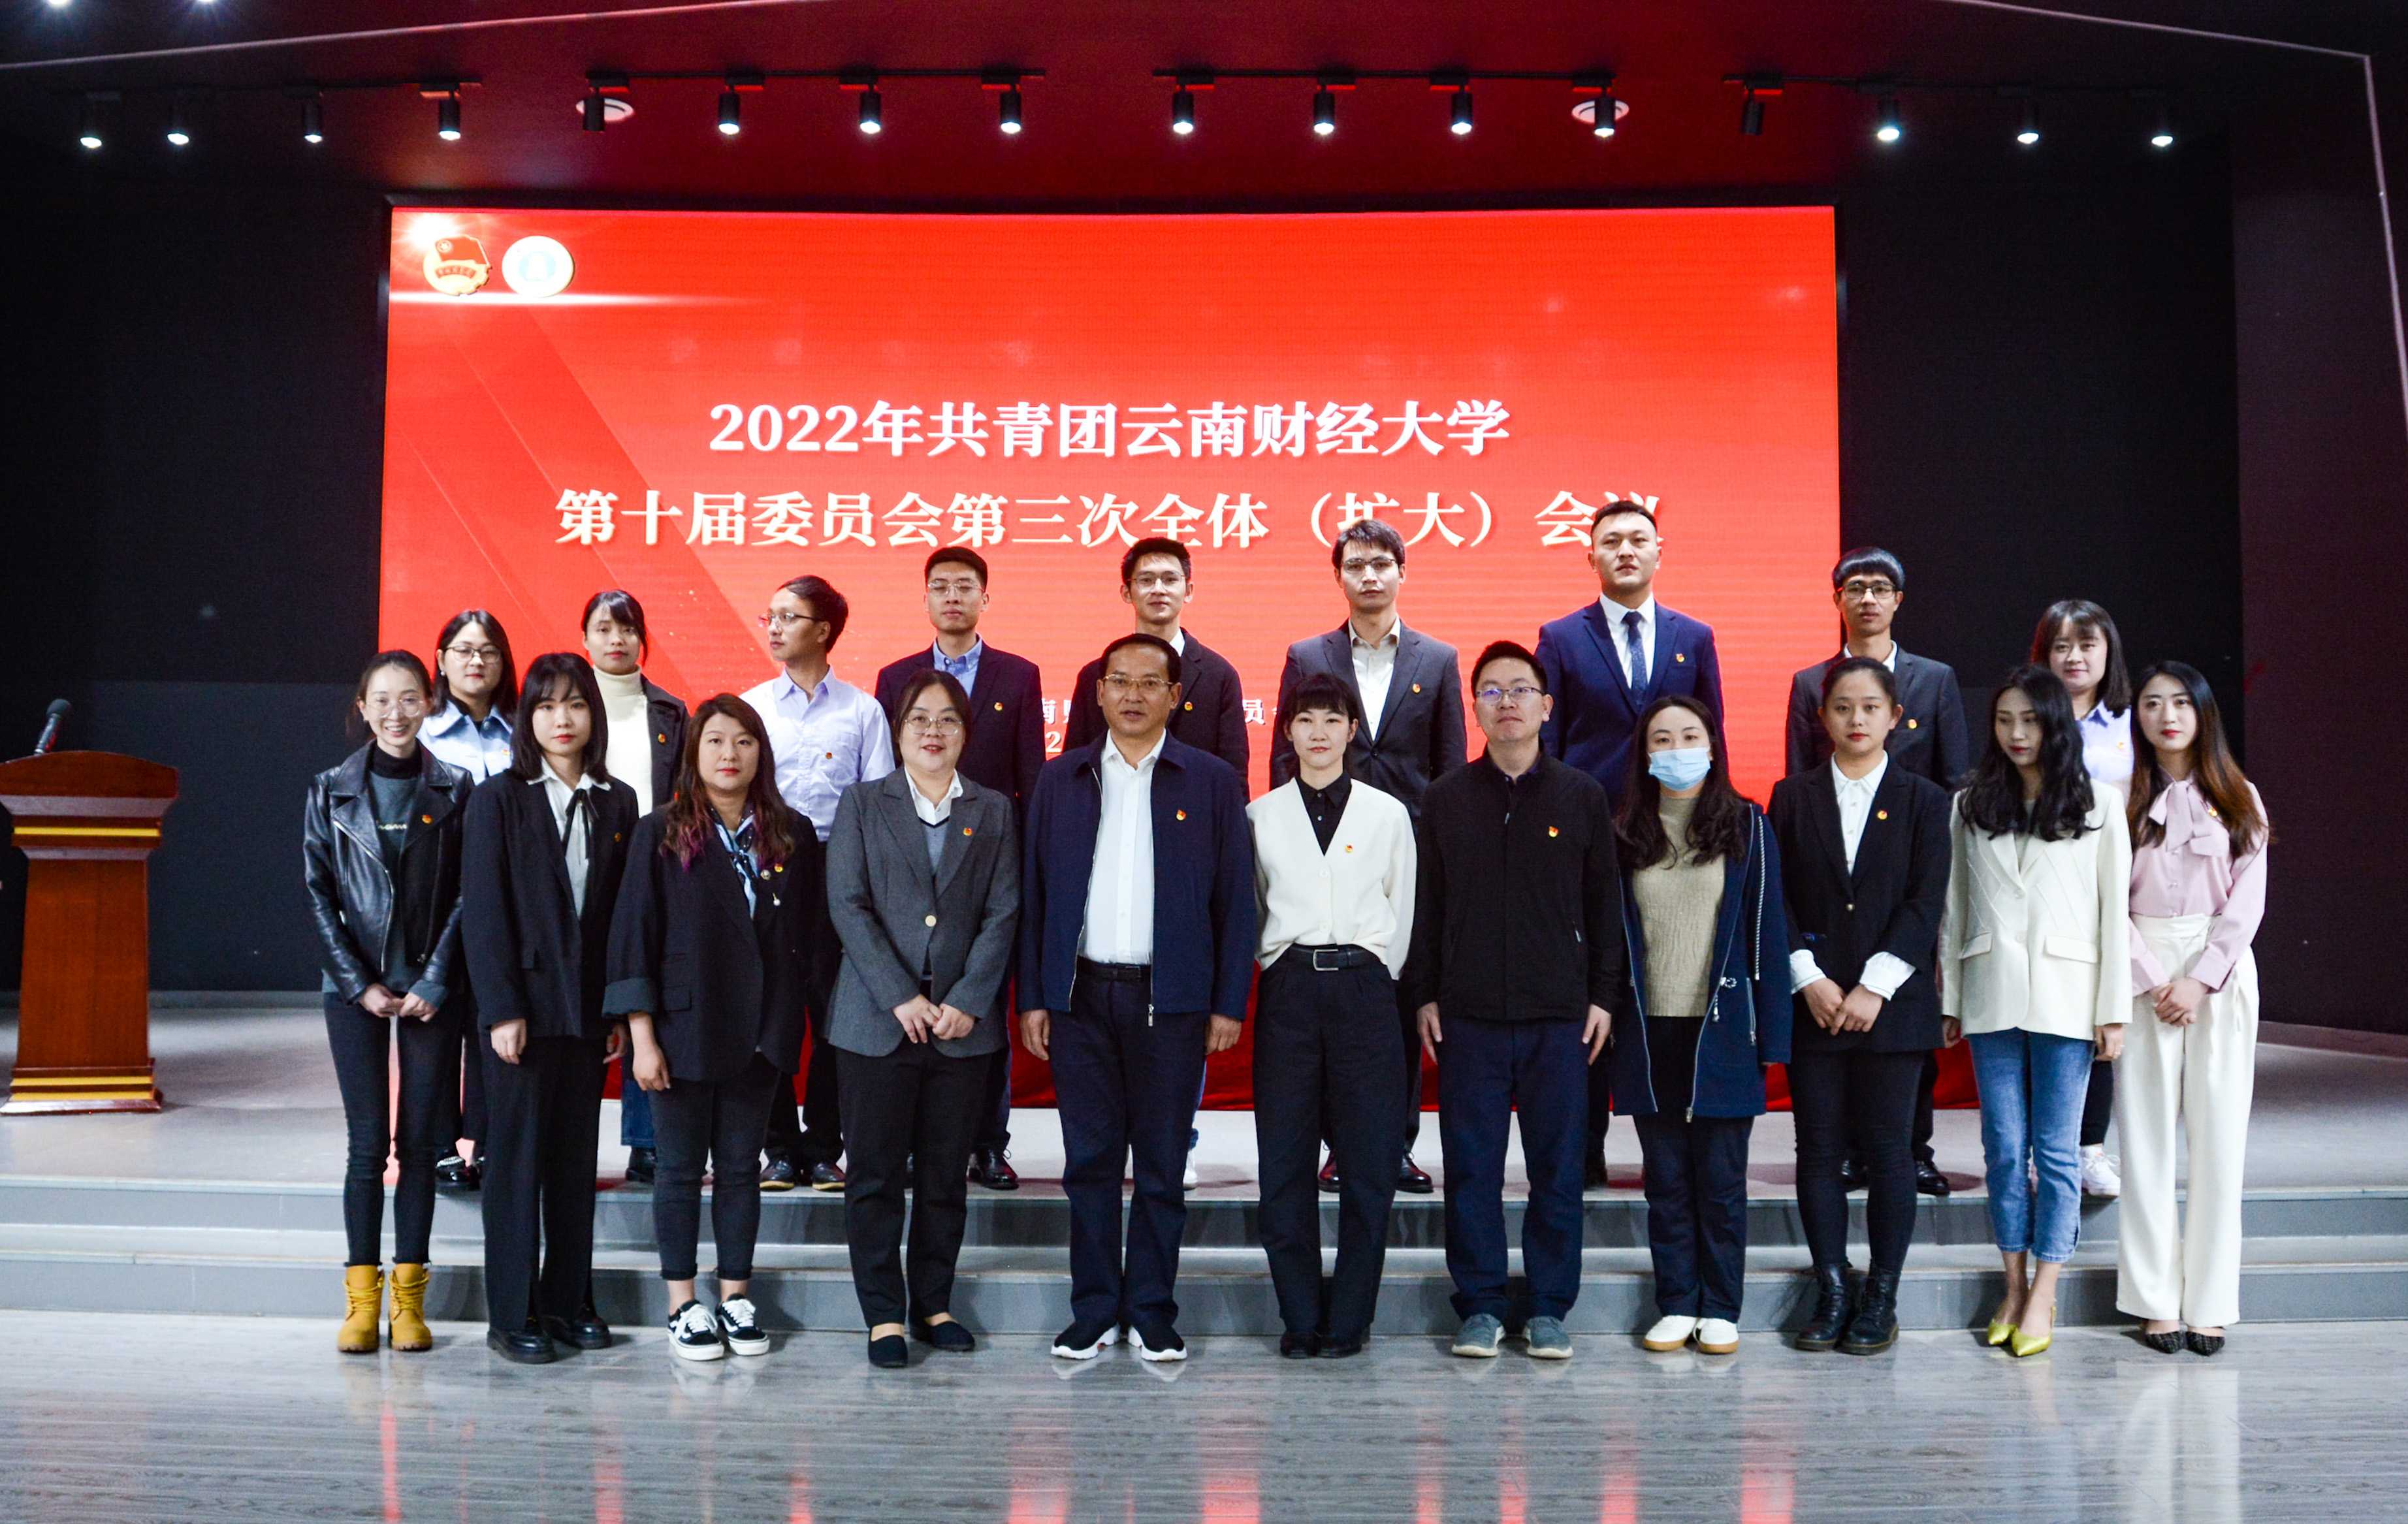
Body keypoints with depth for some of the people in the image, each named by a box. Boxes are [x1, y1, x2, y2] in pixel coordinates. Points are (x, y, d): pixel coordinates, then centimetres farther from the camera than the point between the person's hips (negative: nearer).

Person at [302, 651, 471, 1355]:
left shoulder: (454, 791, 2)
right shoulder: (331, 792, 4)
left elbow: (465, 898, 0)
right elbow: (319, 895, 3)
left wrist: (434, 984, -8)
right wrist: (359, 984, -5)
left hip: (430, 988, 0)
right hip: (356, 987, 0)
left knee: (420, 1141, 3)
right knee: (368, 1141, -1)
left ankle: (410, 1296, 10)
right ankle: (362, 1297, 6)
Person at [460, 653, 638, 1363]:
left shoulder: (617, 803, 8)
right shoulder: (498, 799, -2)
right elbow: (483, 911, -6)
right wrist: (503, 1010, -13)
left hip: (588, 1006, 4)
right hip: (523, 1003, -4)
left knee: (576, 1157, 9)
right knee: (518, 1158, 2)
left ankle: (570, 1301, 19)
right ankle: (512, 1315, 9)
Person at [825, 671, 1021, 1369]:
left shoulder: (993, 811, 11)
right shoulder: (862, 804, 7)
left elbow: (1003, 913, 4)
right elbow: (848, 905, -3)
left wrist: (968, 1001, -8)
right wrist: (901, 998, -12)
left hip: (963, 1022, 2)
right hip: (877, 1020, -1)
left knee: (946, 1174, 7)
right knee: (875, 1174, 1)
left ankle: (933, 1304, 19)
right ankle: (884, 1315, 10)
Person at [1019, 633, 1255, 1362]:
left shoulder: (1212, 781, 3)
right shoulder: (1061, 778, 9)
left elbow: (1235, 898, 2)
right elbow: (1035, 892, 8)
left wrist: (1229, 1003, -3)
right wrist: (1033, 997, 2)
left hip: (1171, 998, -1)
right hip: (1081, 994, 2)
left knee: (1162, 1165, 5)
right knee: (1089, 1161, 7)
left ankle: (1153, 1312, 17)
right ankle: (1094, 1309, 18)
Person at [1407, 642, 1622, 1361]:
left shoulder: (1582, 795, 6)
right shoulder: (1446, 798, 6)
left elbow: (1605, 903, 7)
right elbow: (1426, 903, 7)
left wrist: (1605, 995, 2)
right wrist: (1424, 994, 2)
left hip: (1561, 1016, 0)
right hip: (1468, 1017, 0)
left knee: (1558, 1166, 4)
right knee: (1471, 1166, 3)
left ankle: (1549, 1309, 15)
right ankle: (1480, 1307, 15)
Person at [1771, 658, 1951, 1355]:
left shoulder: (1923, 800, 5)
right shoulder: (1793, 797, 8)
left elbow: (1926, 902, -3)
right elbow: (1779, 898, 4)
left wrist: (1875, 987, -11)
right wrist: (1808, 979, -8)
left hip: (1891, 1003, -1)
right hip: (1812, 1003, 1)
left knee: (1889, 1149, 2)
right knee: (1819, 1148, 4)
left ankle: (1882, 1297, 13)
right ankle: (1831, 1292, 15)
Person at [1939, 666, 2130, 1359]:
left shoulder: (2099, 804, 3)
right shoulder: (1970, 806, 9)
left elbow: (2115, 909, 1)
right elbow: (1954, 908, 10)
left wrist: (2114, 1007, -4)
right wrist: (1950, 1000, 8)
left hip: (2065, 993, -2)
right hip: (1991, 994, 2)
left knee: (2057, 1147, 1)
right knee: (2004, 1147, 5)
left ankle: (2044, 1295, 7)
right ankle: (2014, 1288, 14)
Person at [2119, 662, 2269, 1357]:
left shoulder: (2238, 799, 7)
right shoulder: (2120, 800, 4)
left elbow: (2248, 902, 0)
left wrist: (2201, 981, -10)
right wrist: (2153, 983, -9)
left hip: (2221, 973, 1)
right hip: (2142, 974, -1)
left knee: (2218, 1136, 0)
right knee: (2146, 1136, -1)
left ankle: (2209, 1302, 6)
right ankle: (2156, 1300, 5)